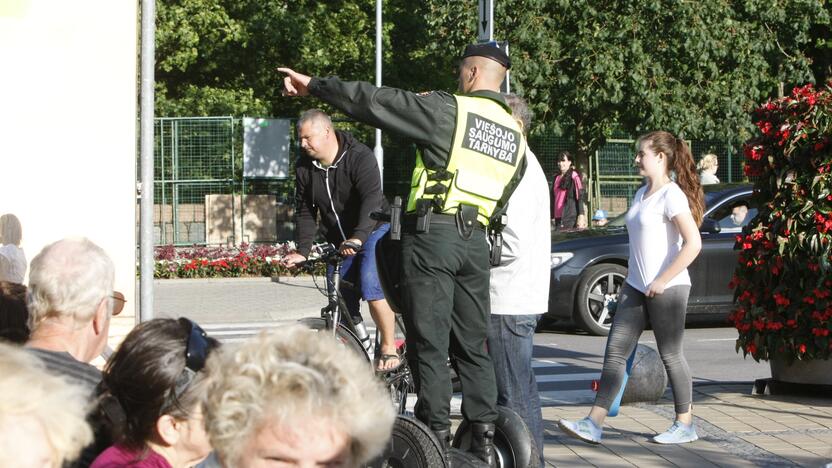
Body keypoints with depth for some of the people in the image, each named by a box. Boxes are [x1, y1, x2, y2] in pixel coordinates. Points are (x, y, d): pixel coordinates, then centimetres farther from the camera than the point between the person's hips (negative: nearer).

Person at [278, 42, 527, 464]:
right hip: (476, 240, 6)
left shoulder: (449, 110, -5)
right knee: (473, 344, 12)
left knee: (429, 345, -2)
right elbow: (500, 205, 17)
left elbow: (375, 101, -6)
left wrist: (314, 85, 2)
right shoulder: (515, 137, 16)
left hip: (431, 236, -6)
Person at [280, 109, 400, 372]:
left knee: (371, 285, -26)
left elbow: (371, 199, -33)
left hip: (372, 231, -6)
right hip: (339, 240, 6)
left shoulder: (359, 157, -21)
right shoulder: (305, 168, -2)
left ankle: (390, 349, -18)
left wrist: (358, 238, -48)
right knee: (342, 300, 2)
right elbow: (306, 212, 1)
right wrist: (302, 251, -12)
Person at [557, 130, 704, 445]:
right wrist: (629, 281, 18)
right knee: (616, 351, 0)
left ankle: (685, 425, 15)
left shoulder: (671, 195, -12)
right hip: (636, 288, 9)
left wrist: (663, 280, -20)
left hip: (667, 289, -8)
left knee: (670, 356, 2)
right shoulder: (642, 194, 15)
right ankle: (594, 424, -4)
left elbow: (693, 243, -20)